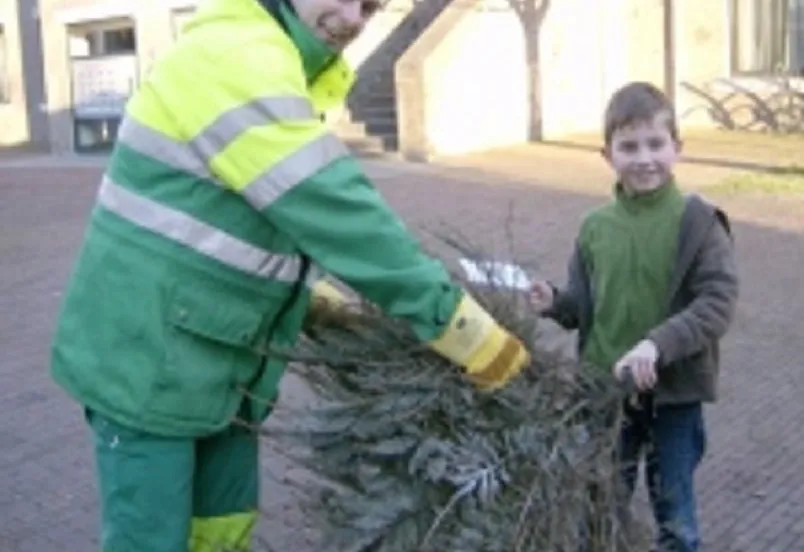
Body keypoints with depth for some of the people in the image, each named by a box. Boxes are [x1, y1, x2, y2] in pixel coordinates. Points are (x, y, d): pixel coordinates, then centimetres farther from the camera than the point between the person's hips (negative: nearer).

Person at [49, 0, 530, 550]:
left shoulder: (289, 67, 10)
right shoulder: (233, 57, -22)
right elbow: (332, 211, -28)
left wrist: (313, 293, 7)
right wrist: (468, 331, -24)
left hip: (218, 356, 9)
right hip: (149, 356, -9)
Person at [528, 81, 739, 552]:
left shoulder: (698, 222, -13)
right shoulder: (595, 227, -1)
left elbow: (719, 302, -20)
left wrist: (658, 344, -31)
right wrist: (555, 302, -13)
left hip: (675, 391, -3)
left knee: (674, 513, 14)